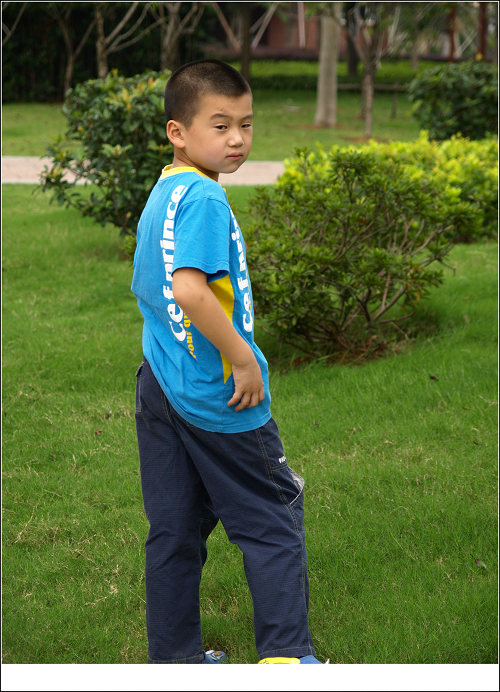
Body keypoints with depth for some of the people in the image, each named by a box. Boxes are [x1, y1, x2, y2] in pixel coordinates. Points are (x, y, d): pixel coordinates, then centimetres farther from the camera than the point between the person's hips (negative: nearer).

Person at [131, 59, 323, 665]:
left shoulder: (159, 195, 13)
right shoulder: (203, 196, -18)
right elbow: (190, 289, -30)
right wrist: (244, 358, -21)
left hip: (159, 383, 9)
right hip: (216, 396, -9)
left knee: (174, 531, 14)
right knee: (273, 522, 5)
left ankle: (174, 660, 22)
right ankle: (285, 656, 10)